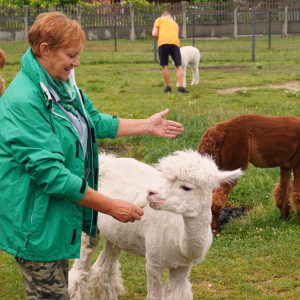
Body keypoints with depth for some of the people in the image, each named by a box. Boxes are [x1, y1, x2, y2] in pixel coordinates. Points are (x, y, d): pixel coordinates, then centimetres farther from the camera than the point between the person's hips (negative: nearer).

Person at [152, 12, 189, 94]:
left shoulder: (159, 19, 21)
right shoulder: (175, 24, 32)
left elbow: (154, 33, 9)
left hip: (163, 42, -2)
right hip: (175, 42, 2)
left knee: (164, 66, 7)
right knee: (179, 66, 4)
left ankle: (168, 87, 10)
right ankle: (180, 87, -6)